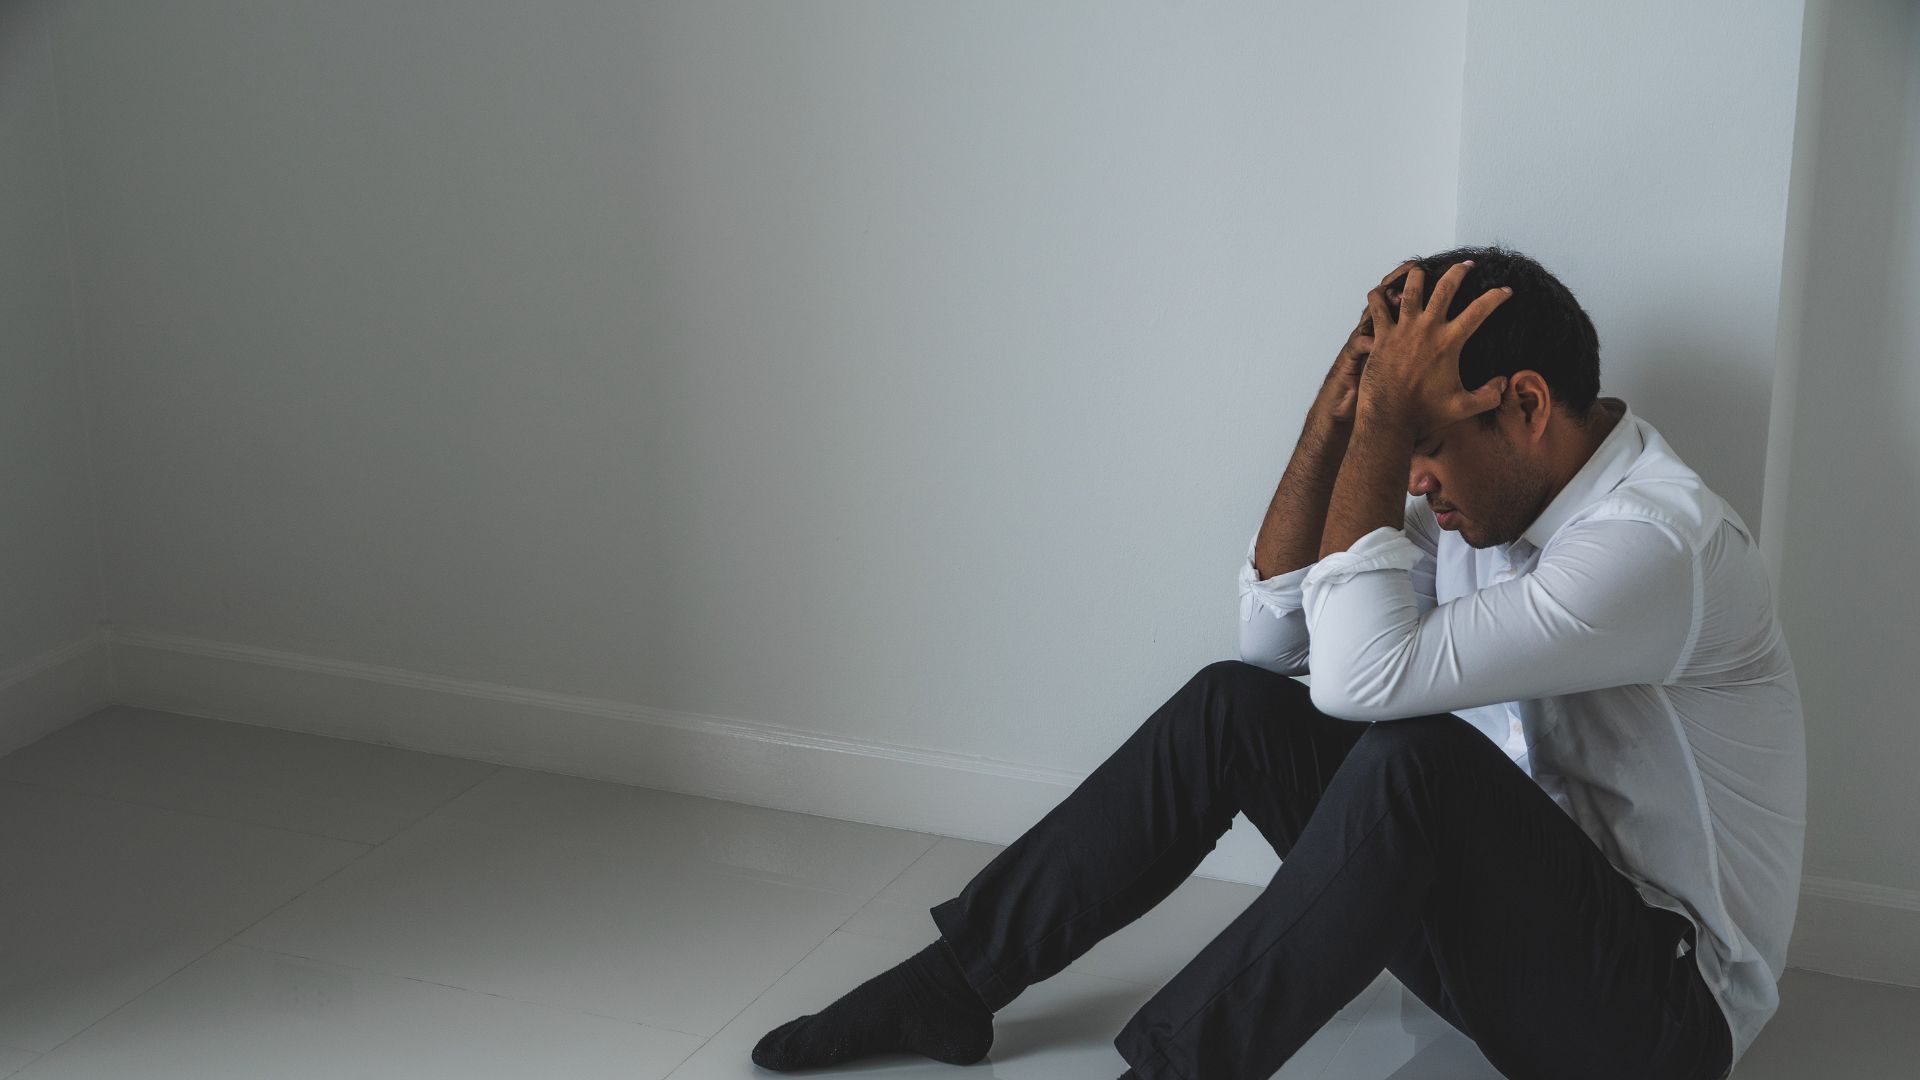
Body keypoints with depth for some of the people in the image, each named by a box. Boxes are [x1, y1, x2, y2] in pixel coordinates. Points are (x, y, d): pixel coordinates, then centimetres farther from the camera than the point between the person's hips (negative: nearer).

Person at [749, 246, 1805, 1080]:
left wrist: (1387, 420, -26)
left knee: (1415, 755, -34)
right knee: (1231, 704, -3)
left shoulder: (1659, 541, -25)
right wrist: (1340, 409, -7)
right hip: (1505, 917, 8)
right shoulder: (1488, 495, 3)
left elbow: (1361, 676, -33)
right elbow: (1273, 631, 4)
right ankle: (953, 983, 1)